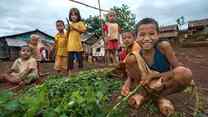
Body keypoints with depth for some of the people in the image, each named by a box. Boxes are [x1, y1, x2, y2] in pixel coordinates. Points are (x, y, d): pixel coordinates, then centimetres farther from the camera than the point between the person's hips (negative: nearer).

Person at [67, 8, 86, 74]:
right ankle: (70, 71, 11)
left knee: (79, 58, 3)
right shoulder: (70, 25, 16)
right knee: (70, 58, 3)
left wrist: (75, 28, -10)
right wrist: (68, 29, -2)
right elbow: (67, 35, 15)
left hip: (77, 44, -3)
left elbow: (84, 30, -10)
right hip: (70, 44, 3)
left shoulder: (80, 23, 6)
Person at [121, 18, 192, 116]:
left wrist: (153, 75, -29)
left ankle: (162, 96, -4)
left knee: (186, 73, -33)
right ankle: (146, 93, -4)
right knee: (130, 59, -23)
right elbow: (131, 76, -8)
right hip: (148, 84, 1)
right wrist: (126, 85, -31)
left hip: (164, 83, 0)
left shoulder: (163, 46, -21)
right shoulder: (137, 55, -16)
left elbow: (178, 69, -20)